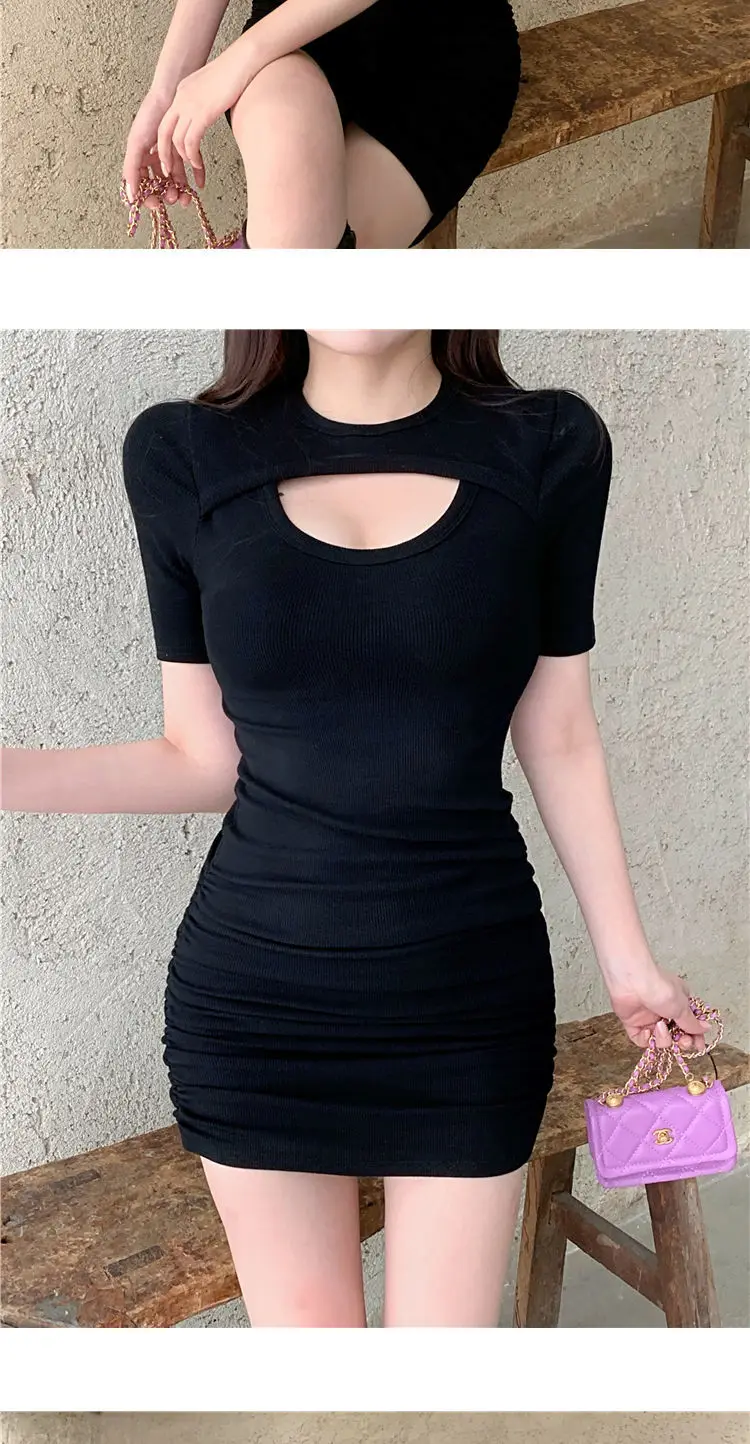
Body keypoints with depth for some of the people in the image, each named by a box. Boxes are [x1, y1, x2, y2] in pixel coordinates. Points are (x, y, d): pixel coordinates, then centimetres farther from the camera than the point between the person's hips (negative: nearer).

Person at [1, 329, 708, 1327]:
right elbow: (204, 757, 0)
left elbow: (559, 740, 4)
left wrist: (627, 960, 10)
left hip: (470, 995, 0)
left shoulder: (548, 450, -5)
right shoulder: (182, 456, -4)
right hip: (253, 995, 1)